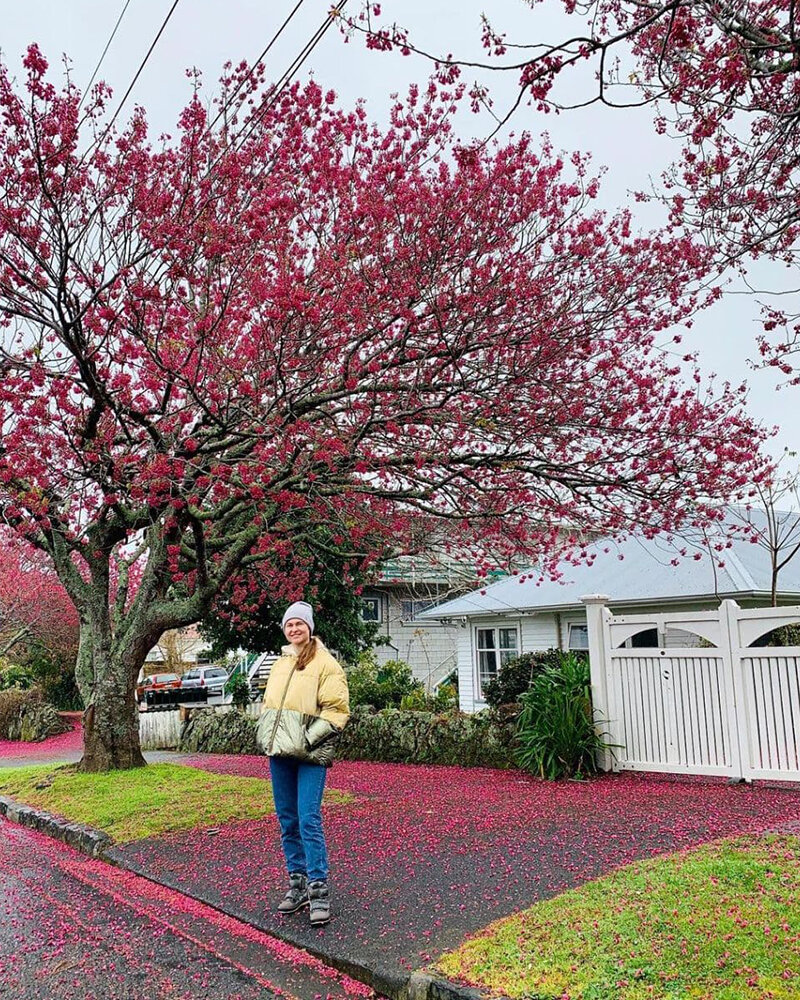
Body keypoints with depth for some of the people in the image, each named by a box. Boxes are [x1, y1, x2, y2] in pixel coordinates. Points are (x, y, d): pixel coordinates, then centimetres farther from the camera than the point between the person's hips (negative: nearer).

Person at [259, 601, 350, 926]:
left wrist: (310, 738, -16)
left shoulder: (325, 663, -5)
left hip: (309, 755, -6)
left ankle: (318, 889, -1)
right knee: (287, 820, 11)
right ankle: (297, 883, 23)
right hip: (279, 753, 6)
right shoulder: (279, 664, 15)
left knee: (309, 820, -10)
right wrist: (266, 734, 10)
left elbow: (337, 709, -9)